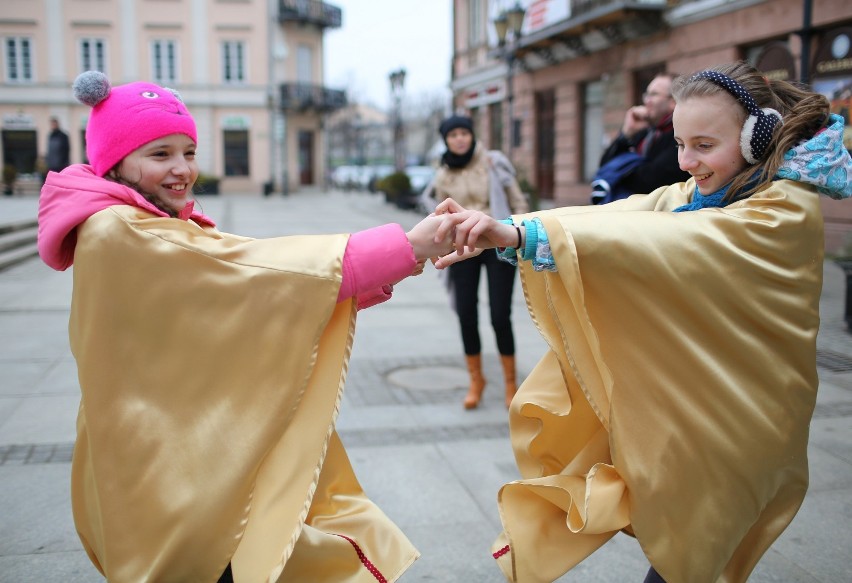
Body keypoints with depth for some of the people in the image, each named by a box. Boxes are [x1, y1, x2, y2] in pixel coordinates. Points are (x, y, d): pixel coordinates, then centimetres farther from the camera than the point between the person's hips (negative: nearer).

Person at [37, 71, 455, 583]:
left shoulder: (176, 232, 11)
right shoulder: (118, 234, -18)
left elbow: (252, 290, 2)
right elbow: (255, 270, -24)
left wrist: (386, 271, -11)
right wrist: (407, 247, -25)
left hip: (201, 461, 9)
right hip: (166, 480, -9)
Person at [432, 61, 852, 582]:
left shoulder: (789, 212, -19)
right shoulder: (688, 196, 2)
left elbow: (666, 244, -34)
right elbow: (620, 214, -14)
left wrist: (523, 234, -44)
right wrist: (501, 234, -31)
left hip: (731, 422, -6)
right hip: (676, 398, 6)